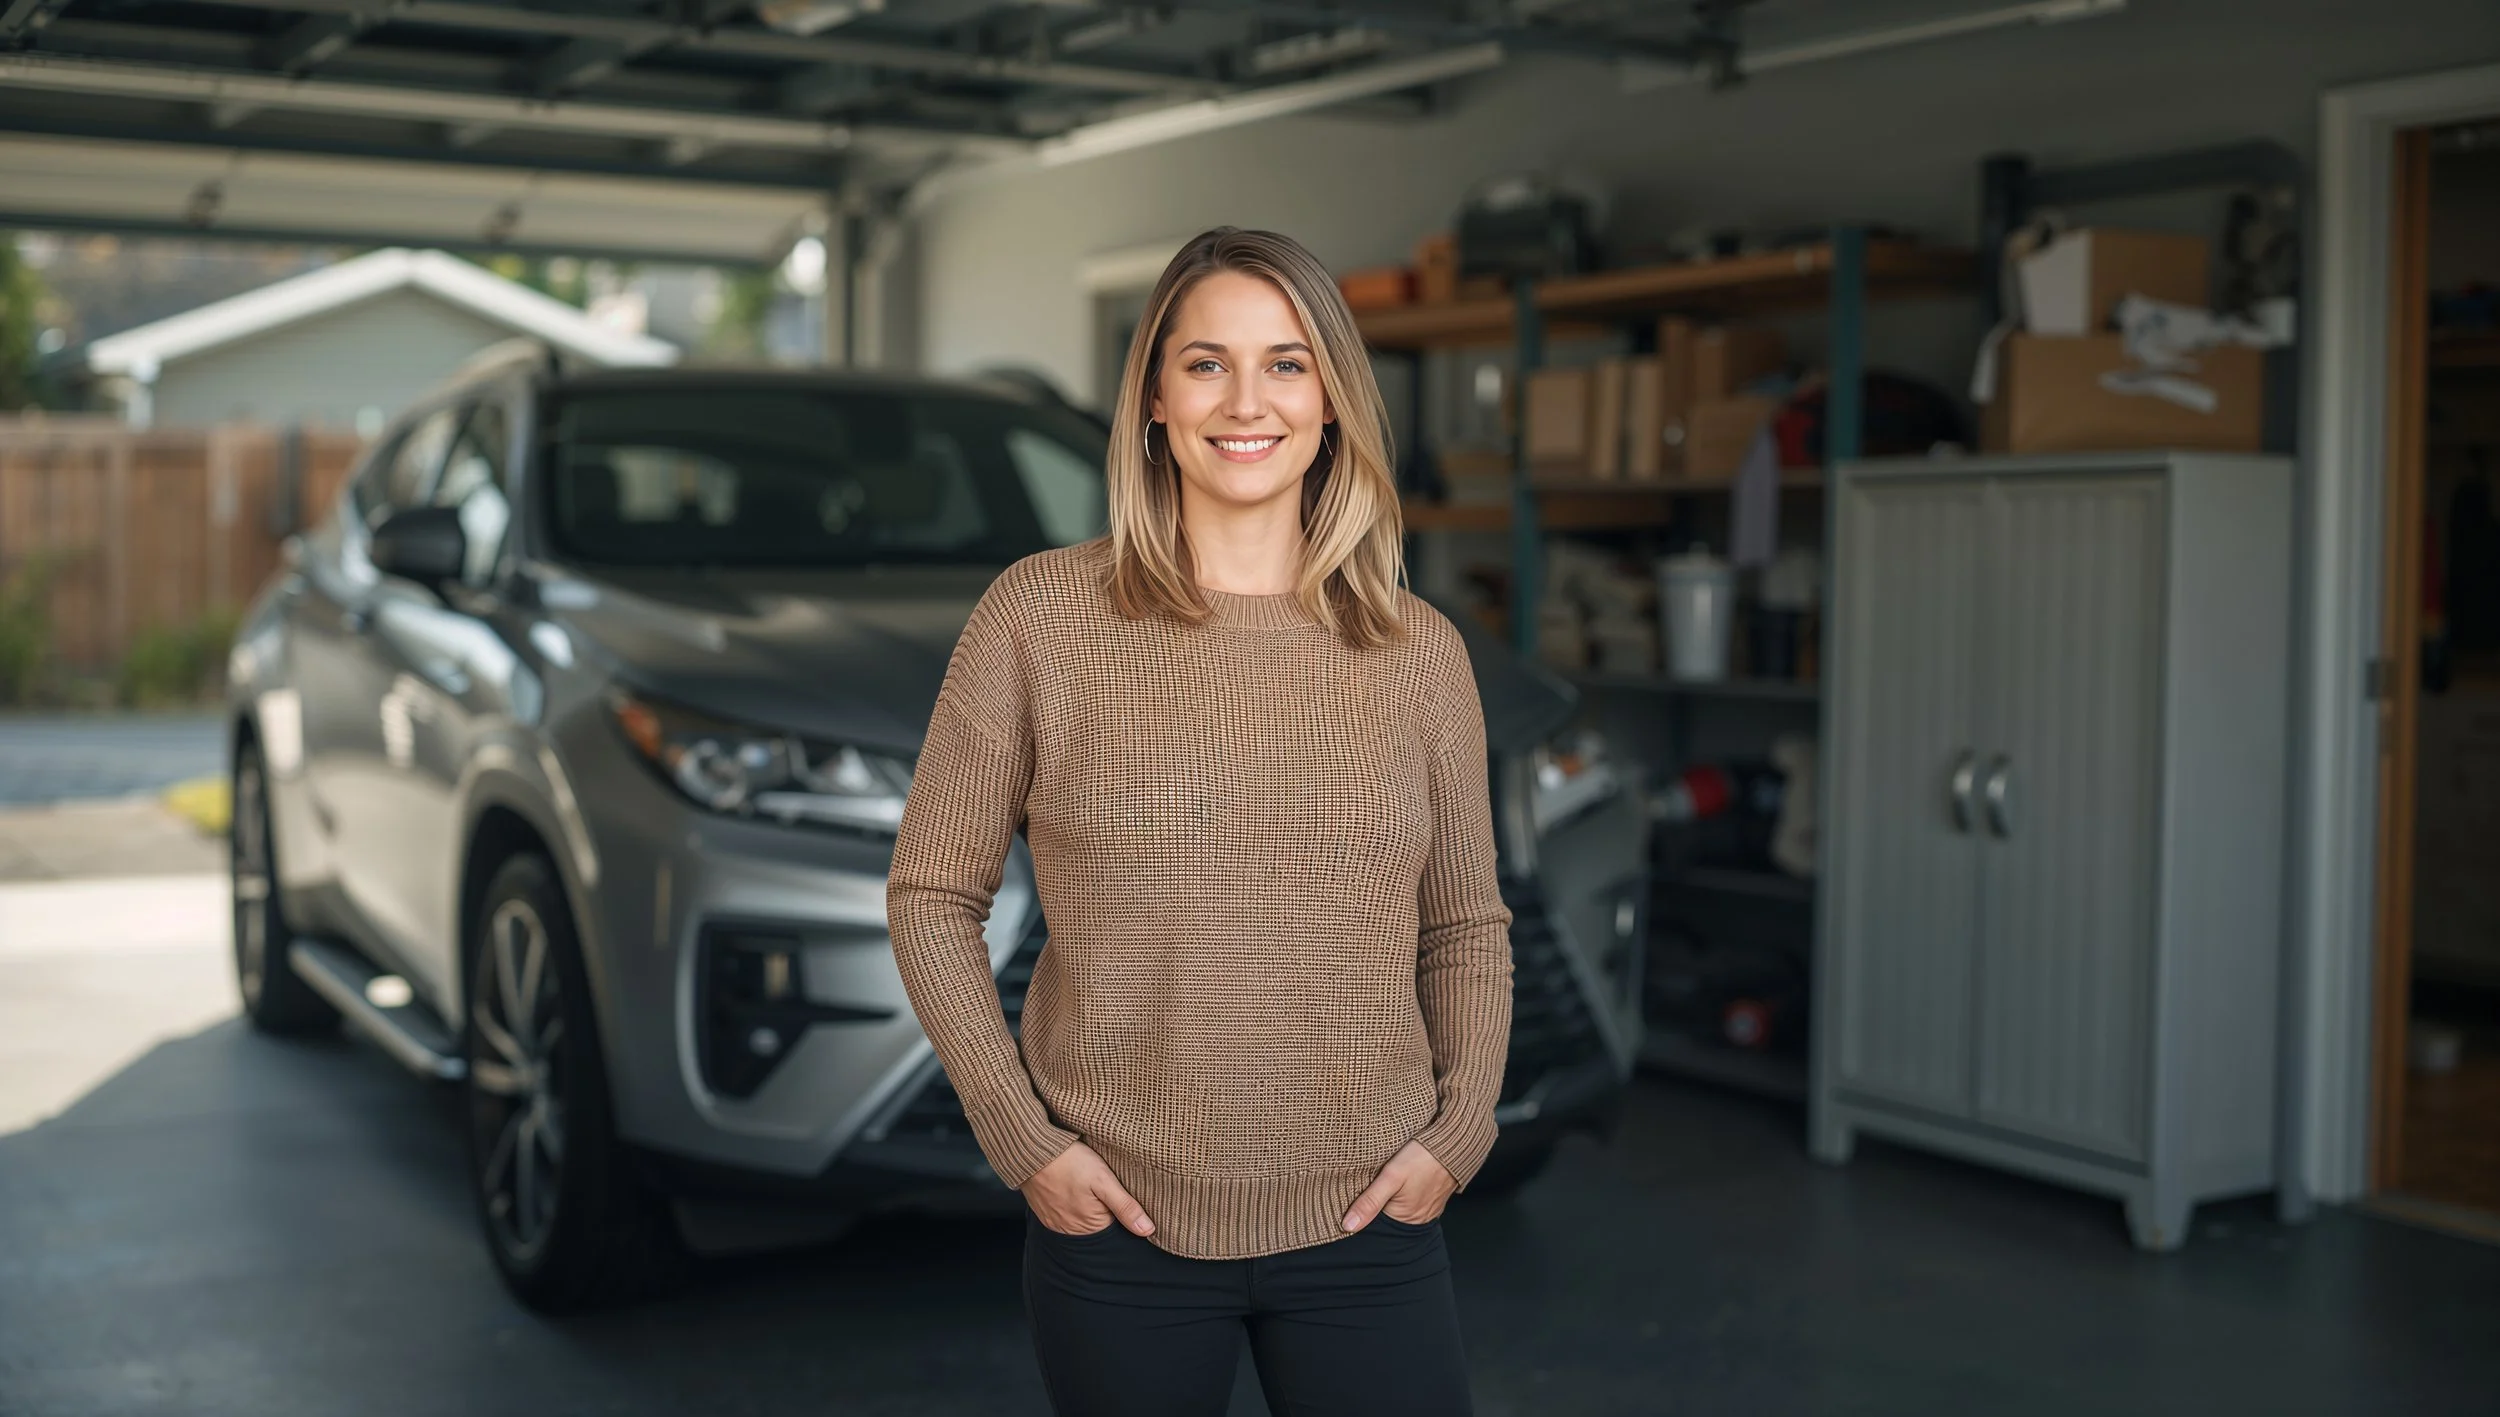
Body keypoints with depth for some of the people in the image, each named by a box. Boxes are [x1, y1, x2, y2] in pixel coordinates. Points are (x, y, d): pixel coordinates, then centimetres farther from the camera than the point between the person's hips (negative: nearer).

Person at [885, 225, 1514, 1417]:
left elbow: (1466, 928, 12)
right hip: (1117, 1227, -1)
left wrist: (1458, 1130, -1)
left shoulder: (1420, 654, 3)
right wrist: (1019, 1137, -7)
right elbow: (932, 895, 0)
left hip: (1364, 1228, 2)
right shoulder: (1039, 617, -4)